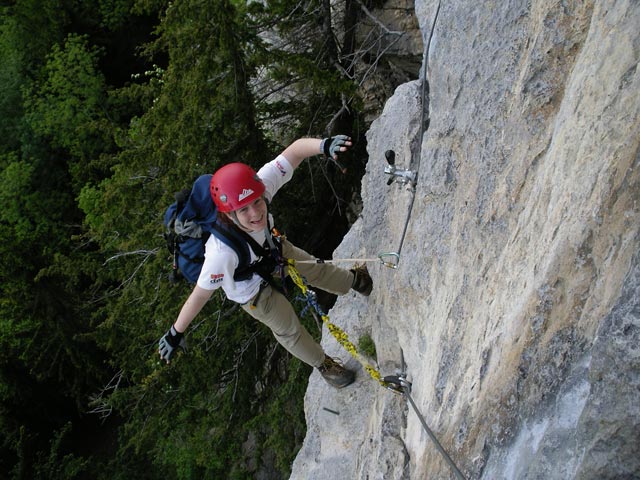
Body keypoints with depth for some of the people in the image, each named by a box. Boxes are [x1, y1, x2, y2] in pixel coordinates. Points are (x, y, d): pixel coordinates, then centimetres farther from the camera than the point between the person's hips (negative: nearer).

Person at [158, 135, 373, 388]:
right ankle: (323, 364, 50)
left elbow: (295, 149, -38)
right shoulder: (222, 252, -50)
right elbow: (199, 296, -36)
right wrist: (175, 332, -23)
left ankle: (353, 280, 63)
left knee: (317, 269, 29)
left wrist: (324, 145, -59)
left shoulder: (261, 185, -39)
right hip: (253, 292, -4)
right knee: (289, 330, 20)